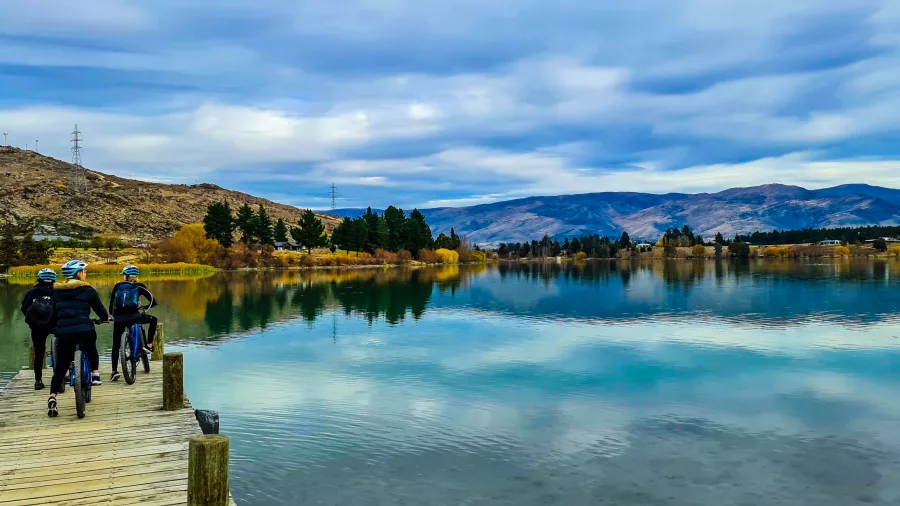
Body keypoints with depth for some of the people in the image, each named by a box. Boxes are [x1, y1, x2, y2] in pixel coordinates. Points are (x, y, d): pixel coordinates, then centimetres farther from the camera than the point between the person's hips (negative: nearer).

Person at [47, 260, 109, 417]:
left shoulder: (57, 291, 14)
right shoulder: (88, 290, 4)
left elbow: (53, 314, 18)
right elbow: (100, 310, 10)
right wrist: (105, 318, 33)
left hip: (64, 332, 2)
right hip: (85, 330, -2)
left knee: (60, 368, 11)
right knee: (91, 350, 33)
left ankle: (52, 398, 0)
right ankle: (95, 374, 23)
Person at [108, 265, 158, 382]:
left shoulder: (118, 286, 15)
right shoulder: (139, 286, 9)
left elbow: (111, 301, 17)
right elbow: (153, 301, 8)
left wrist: (112, 313, 33)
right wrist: (146, 307, 28)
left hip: (118, 318, 2)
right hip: (133, 316, -2)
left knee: (116, 345, 12)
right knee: (153, 320, 25)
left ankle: (114, 371, 4)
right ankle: (149, 346, 16)